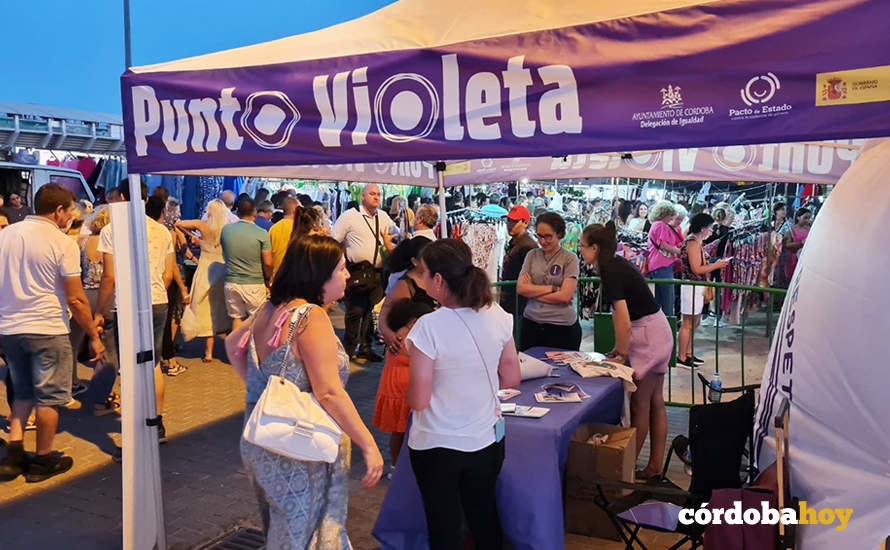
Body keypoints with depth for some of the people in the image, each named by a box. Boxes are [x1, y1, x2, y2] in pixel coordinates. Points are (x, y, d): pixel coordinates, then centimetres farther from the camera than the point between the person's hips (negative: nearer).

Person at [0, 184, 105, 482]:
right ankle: (43, 461, 18)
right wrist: (94, 337, -5)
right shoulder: (63, 244, -13)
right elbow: (75, 299, -13)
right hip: (47, 331, -6)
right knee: (49, 396, 8)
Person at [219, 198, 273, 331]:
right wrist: (267, 279, 6)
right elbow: (268, 263, -11)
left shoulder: (226, 230, 0)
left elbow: (224, 254, 14)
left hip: (231, 282, 4)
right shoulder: (262, 234, -11)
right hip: (254, 283, -3)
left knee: (237, 318, 14)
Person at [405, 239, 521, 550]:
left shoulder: (429, 327, -23)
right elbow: (511, 379, 2)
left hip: (438, 446, -4)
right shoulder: (497, 316, -8)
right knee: (485, 518, 24)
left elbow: (418, 401, -19)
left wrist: (407, 390, 2)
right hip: (487, 440, 5)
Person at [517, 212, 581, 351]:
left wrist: (533, 292, -5)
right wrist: (553, 288, -9)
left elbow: (565, 296, -12)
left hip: (562, 327, -3)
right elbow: (521, 288, -2)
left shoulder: (569, 259, -4)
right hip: (531, 323, 3)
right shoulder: (532, 255, 6)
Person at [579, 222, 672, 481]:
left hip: (649, 337, -10)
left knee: (639, 403, 1)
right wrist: (620, 348, 12)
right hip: (658, 333, 10)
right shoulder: (616, 264, 9)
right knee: (655, 401, 13)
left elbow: (624, 323, -23)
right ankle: (655, 467, 22)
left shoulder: (611, 272, -20)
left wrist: (621, 355, -12)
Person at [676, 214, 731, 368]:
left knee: (695, 322, 16)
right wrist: (716, 265, -13)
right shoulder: (693, 242, -17)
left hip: (698, 287, 10)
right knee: (688, 323, -4)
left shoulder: (696, 242, 14)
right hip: (691, 286, -10)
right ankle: (681, 358, 3)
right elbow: (697, 269, -21)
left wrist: (715, 264, 11)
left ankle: (688, 354, 24)